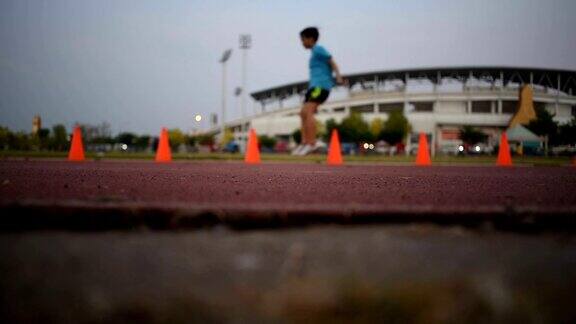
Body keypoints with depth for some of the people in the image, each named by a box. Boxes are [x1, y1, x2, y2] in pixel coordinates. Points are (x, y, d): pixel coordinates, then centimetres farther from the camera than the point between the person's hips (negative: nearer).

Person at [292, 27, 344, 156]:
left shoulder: (319, 50, -1)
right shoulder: (315, 53, 26)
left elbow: (332, 63, -10)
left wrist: (338, 77, -23)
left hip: (320, 86, -10)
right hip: (315, 86, 10)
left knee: (308, 111, -21)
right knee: (303, 113, 3)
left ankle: (311, 143, -27)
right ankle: (304, 143, 2)